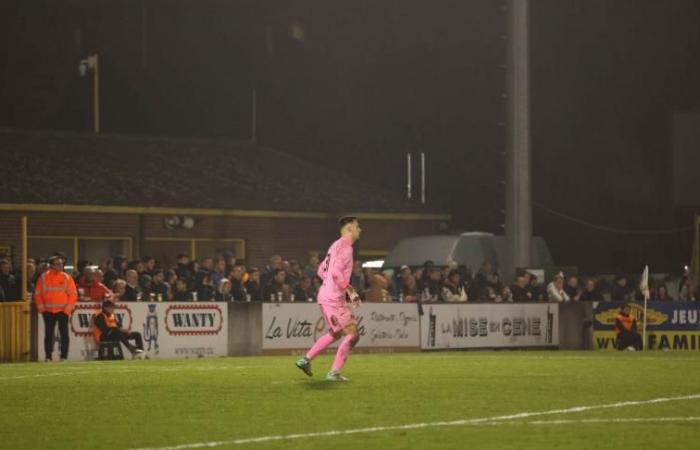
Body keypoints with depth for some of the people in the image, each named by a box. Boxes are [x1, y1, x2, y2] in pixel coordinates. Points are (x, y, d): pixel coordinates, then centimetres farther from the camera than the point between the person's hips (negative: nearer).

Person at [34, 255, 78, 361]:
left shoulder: (67, 278, 0)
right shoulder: (43, 278, 2)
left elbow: (73, 294, 0)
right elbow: (38, 294, 6)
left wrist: (68, 308, -8)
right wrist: (41, 308, -3)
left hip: (63, 311, -1)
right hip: (48, 312, 1)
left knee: (64, 334, -3)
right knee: (48, 334, 3)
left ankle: (64, 356, 1)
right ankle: (48, 357, 7)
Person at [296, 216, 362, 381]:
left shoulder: (336, 246, 17)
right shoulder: (345, 247, -13)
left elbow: (321, 271, 22)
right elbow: (336, 272, -24)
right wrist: (351, 291, -22)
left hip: (325, 295, 10)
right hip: (334, 298, -10)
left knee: (335, 333, 23)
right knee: (352, 334, -8)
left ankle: (306, 360, 23)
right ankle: (334, 372, -9)